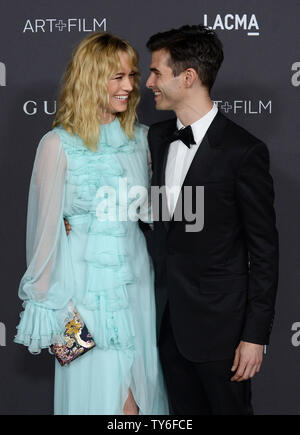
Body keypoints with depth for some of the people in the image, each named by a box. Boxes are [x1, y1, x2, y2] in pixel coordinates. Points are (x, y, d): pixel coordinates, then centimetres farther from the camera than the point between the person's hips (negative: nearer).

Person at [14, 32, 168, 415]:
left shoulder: (140, 137, 5)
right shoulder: (59, 145, -9)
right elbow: (47, 227, -6)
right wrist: (47, 307, -5)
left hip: (136, 280, 5)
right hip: (86, 282, -5)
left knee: (141, 391, 10)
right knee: (98, 394, 0)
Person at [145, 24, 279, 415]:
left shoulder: (244, 151, -16)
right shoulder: (157, 137, 5)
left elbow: (263, 251, -13)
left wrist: (256, 335, -13)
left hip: (218, 321, -6)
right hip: (168, 316, 6)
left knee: (229, 408, 9)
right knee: (185, 410, 17)